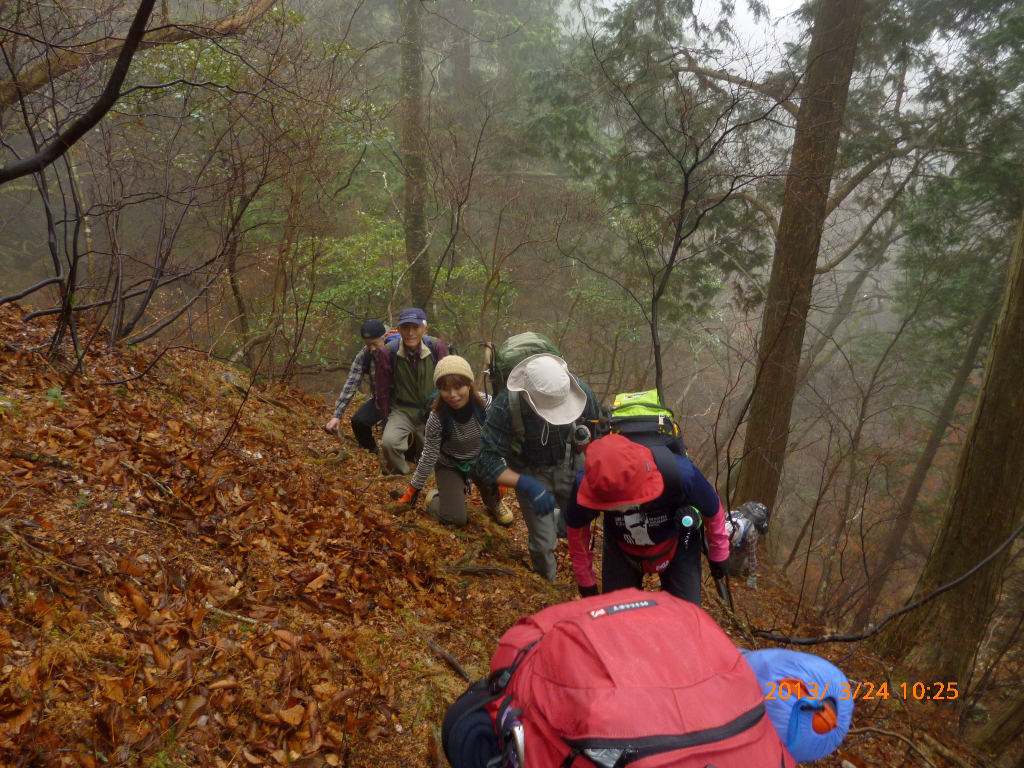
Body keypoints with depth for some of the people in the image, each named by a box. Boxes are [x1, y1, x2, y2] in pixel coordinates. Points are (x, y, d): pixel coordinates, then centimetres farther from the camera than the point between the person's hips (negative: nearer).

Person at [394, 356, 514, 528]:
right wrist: (413, 490, -9)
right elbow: (429, 456, -16)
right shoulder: (437, 418, -30)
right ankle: (434, 498, 22)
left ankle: (493, 502, 8)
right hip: (449, 465, -1)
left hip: (479, 460, 2)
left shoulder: (486, 404, -28)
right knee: (455, 519, -13)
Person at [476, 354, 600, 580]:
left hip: (569, 465, 3)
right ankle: (546, 578, 34)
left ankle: (552, 526, 44)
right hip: (530, 473, -2)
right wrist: (529, 485, -40)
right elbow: (487, 463, -28)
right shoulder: (505, 406, -35)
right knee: (544, 542, -1)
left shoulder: (578, 390, -27)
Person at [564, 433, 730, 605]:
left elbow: (713, 511, -15)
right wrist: (585, 579, 0)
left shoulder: (681, 473, -39)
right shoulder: (586, 484, -35)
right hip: (621, 552, 1)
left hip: (678, 548, -1)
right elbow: (577, 528, -11)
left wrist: (719, 555, 1)